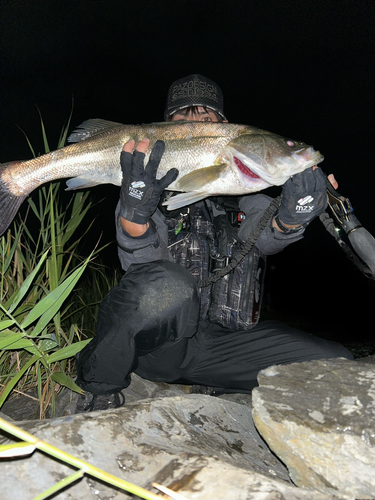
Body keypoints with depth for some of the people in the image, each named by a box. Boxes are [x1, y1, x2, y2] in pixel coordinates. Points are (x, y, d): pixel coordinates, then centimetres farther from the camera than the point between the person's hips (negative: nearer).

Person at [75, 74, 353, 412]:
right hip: (153, 341, -3)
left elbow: (260, 236, -8)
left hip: (222, 342, 4)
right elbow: (142, 265, -11)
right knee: (165, 287, -38)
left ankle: (218, 386, 10)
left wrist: (288, 219, -32)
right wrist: (135, 214, -33)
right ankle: (98, 386, -8)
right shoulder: (153, 183, 6)